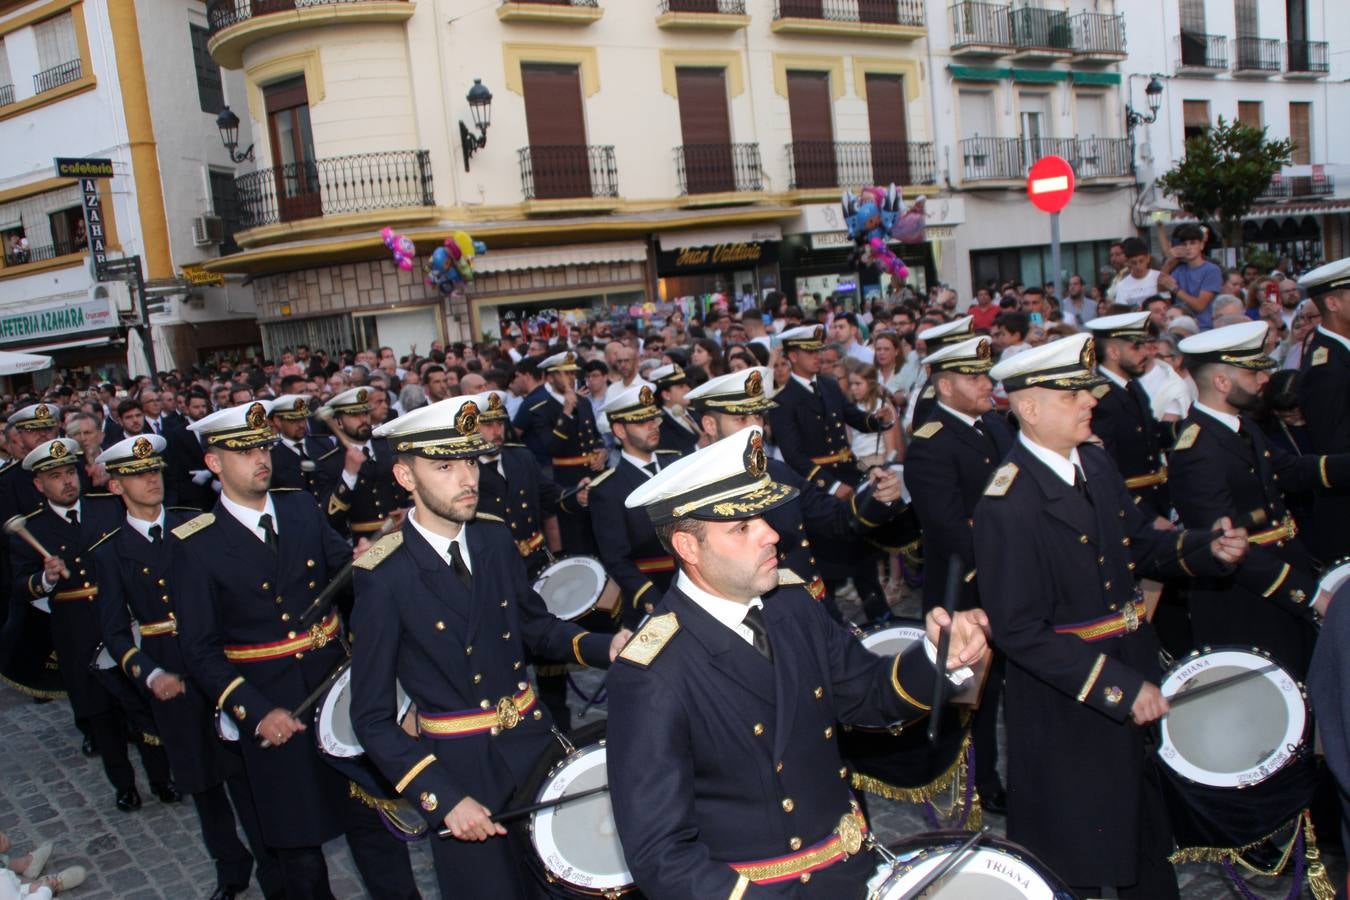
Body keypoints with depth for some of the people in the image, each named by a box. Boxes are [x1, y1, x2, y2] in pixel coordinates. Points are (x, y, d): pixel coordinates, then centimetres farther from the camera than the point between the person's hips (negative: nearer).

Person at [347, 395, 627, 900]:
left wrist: (604, 648, -7)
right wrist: (443, 799, -20)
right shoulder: (383, 578, -18)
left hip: (535, 744, 5)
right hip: (457, 771, -4)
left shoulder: (494, 540, -4)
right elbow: (373, 719, -12)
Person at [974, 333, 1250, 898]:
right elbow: (1020, 631, -26)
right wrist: (1118, 688, -26)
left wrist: (1208, 550, -6)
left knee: (1148, 828, 28)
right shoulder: (1006, 505, -26)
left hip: (1135, 671, 8)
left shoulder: (1095, 463, 0)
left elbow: (1139, 544, 13)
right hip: (1068, 703, -8)